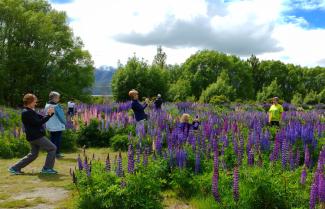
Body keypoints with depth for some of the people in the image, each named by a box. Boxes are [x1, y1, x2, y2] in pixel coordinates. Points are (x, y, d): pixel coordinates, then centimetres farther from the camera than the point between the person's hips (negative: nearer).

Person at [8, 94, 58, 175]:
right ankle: (47, 168, 1)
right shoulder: (26, 113, -15)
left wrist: (51, 113, 0)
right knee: (52, 148, -4)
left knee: (33, 154, 17)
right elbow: (38, 122, -22)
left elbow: (41, 118, 15)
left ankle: (15, 168, 20)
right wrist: (48, 115, -18)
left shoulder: (31, 111, 17)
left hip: (34, 136, 10)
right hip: (36, 136, -10)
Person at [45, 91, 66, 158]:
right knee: (58, 140, 1)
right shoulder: (56, 106, -20)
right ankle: (57, 153, 6)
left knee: (52, 139, 15)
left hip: (50, 126, 8)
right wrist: (65, 122, 2)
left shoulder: (47, 106, 6)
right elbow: (61, 116, -14)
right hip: (58, 126, -8)